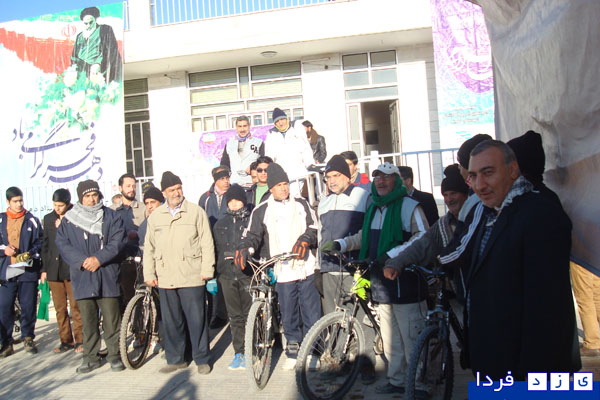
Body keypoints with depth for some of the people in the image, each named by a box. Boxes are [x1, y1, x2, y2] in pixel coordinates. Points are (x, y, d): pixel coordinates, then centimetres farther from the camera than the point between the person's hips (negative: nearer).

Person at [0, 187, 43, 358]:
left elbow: (40, 242, 5)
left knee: (28, 307, 2)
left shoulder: (32, 220, 7)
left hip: (28, 270, -1)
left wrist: (30, 253, -12)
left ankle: (28, 338, 17)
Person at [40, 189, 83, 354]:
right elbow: (45, 244, 16)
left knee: (76, 307, 0)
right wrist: (44, 269, 14)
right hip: (54, 270, 5)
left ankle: (79, 340, 11)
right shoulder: (48, 219, 12)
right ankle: (66, 340, 19)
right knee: (60, 309, 9)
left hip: (72, 269, -4)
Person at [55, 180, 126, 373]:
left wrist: (99, 258, -13)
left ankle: (114, 354, 13)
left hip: (107, 275, -1)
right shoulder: (68, 220, 9)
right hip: (82, 277, 1)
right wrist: (82, 260, -12)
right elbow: (62, 244, 2)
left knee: (111, 318, 0)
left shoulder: (111, 217, 6)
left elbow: (117, 241, -2)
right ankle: (91, 357, 19)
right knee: (88, 319, 8)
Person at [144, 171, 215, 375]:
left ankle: (202, 359, 15)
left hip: (191, 276, -3)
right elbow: (149, 247, 15)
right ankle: (175, 359, 25)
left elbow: (207, 242, 0)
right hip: (165, 278, 4)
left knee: (196, 319, 1)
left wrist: (207, 269, -6)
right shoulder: (155, 216, 13)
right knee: (171, 321, 11)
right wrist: (149, 274, 9)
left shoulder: (196, 212, 2)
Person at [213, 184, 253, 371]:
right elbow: (215, 250, 18)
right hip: (227, 275, 4)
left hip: (248, 273, -3)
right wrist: (212, 276, 14)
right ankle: (238, 353, 18)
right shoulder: (220, 224, 15)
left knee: (250, 315, 0)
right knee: (235, 317, 9)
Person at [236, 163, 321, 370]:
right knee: (289, 315, 8)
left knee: (311, 313, 5)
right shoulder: (261, 210, 6)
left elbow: (314, 228, 7)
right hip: (283, 272, -1)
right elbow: (253, 235, 3)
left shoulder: (301, 205, 10)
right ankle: (293, 351, 25)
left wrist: (305, 240, -12)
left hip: (306, 268, 1)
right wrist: (243, 248, -16)